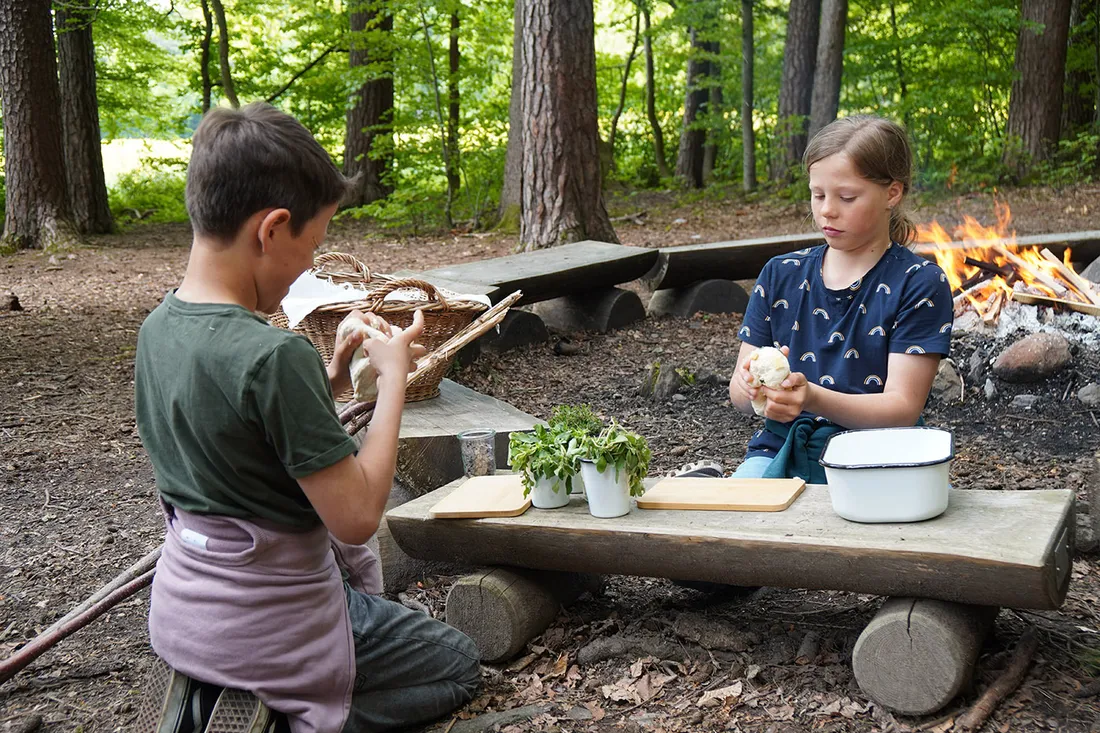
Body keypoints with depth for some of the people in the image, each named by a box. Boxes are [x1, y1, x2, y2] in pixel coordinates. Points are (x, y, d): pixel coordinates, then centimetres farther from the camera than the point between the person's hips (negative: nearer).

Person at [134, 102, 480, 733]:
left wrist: (325, 384, 3)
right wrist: (394, 374, -15)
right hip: (262, 624, -8)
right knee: (460, 664, 13)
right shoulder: (275, 356, -28)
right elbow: (357, 516, -23)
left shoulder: (158, 328, -2)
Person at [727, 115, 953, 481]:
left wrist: (813, 398, -27)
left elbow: (902, 407, -10)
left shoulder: (919, 283, -2)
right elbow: (738, 396, 9)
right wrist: (750, 385, -16)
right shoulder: (781, 275, 10)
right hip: (782, 452, 1)